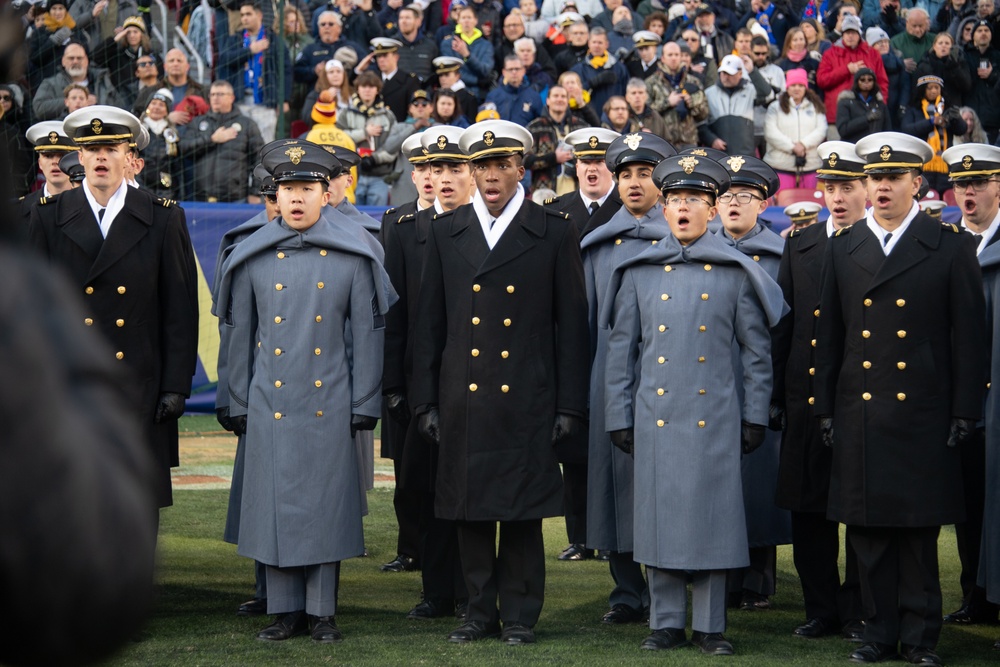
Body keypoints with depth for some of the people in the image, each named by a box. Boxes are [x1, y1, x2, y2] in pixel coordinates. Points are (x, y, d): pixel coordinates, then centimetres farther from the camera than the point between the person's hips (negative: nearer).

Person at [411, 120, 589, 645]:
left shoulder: (555, 235, 2)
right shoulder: (446, 235, 9)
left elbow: (571, 325, 2)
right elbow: (429, 324, 10)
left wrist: (569, 405, -2)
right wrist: (425, 401, 5)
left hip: (526, 401, -2)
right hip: (463, 400, 3)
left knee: (522, 512, 1)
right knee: (469, 511, 6)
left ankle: (520, 614, 10)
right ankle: (480, 611, 16)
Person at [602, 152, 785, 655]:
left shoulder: (736, 271, 3)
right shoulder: (639, 271, 8)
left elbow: (756, 348, 5)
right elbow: (621, 349, 10)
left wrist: (755, 416, 1)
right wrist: (619, 418, 6)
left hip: (715, 419, -1)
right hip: (656, 418, 2)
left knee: (712, 519, 0)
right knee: (659, 518, 4)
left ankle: (710, 626, 9)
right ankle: (666, 623, 13)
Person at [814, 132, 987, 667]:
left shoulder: (951, 248, 1)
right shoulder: (842, 248, 10)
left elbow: (969, 336, 0)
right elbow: (828, 335, 13)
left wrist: (964, 412, -4)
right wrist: (824, 409, 8)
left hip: (923, 417, -3)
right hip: (859, 416, 3)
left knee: (919, 529, 0)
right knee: (867, 527, 4)